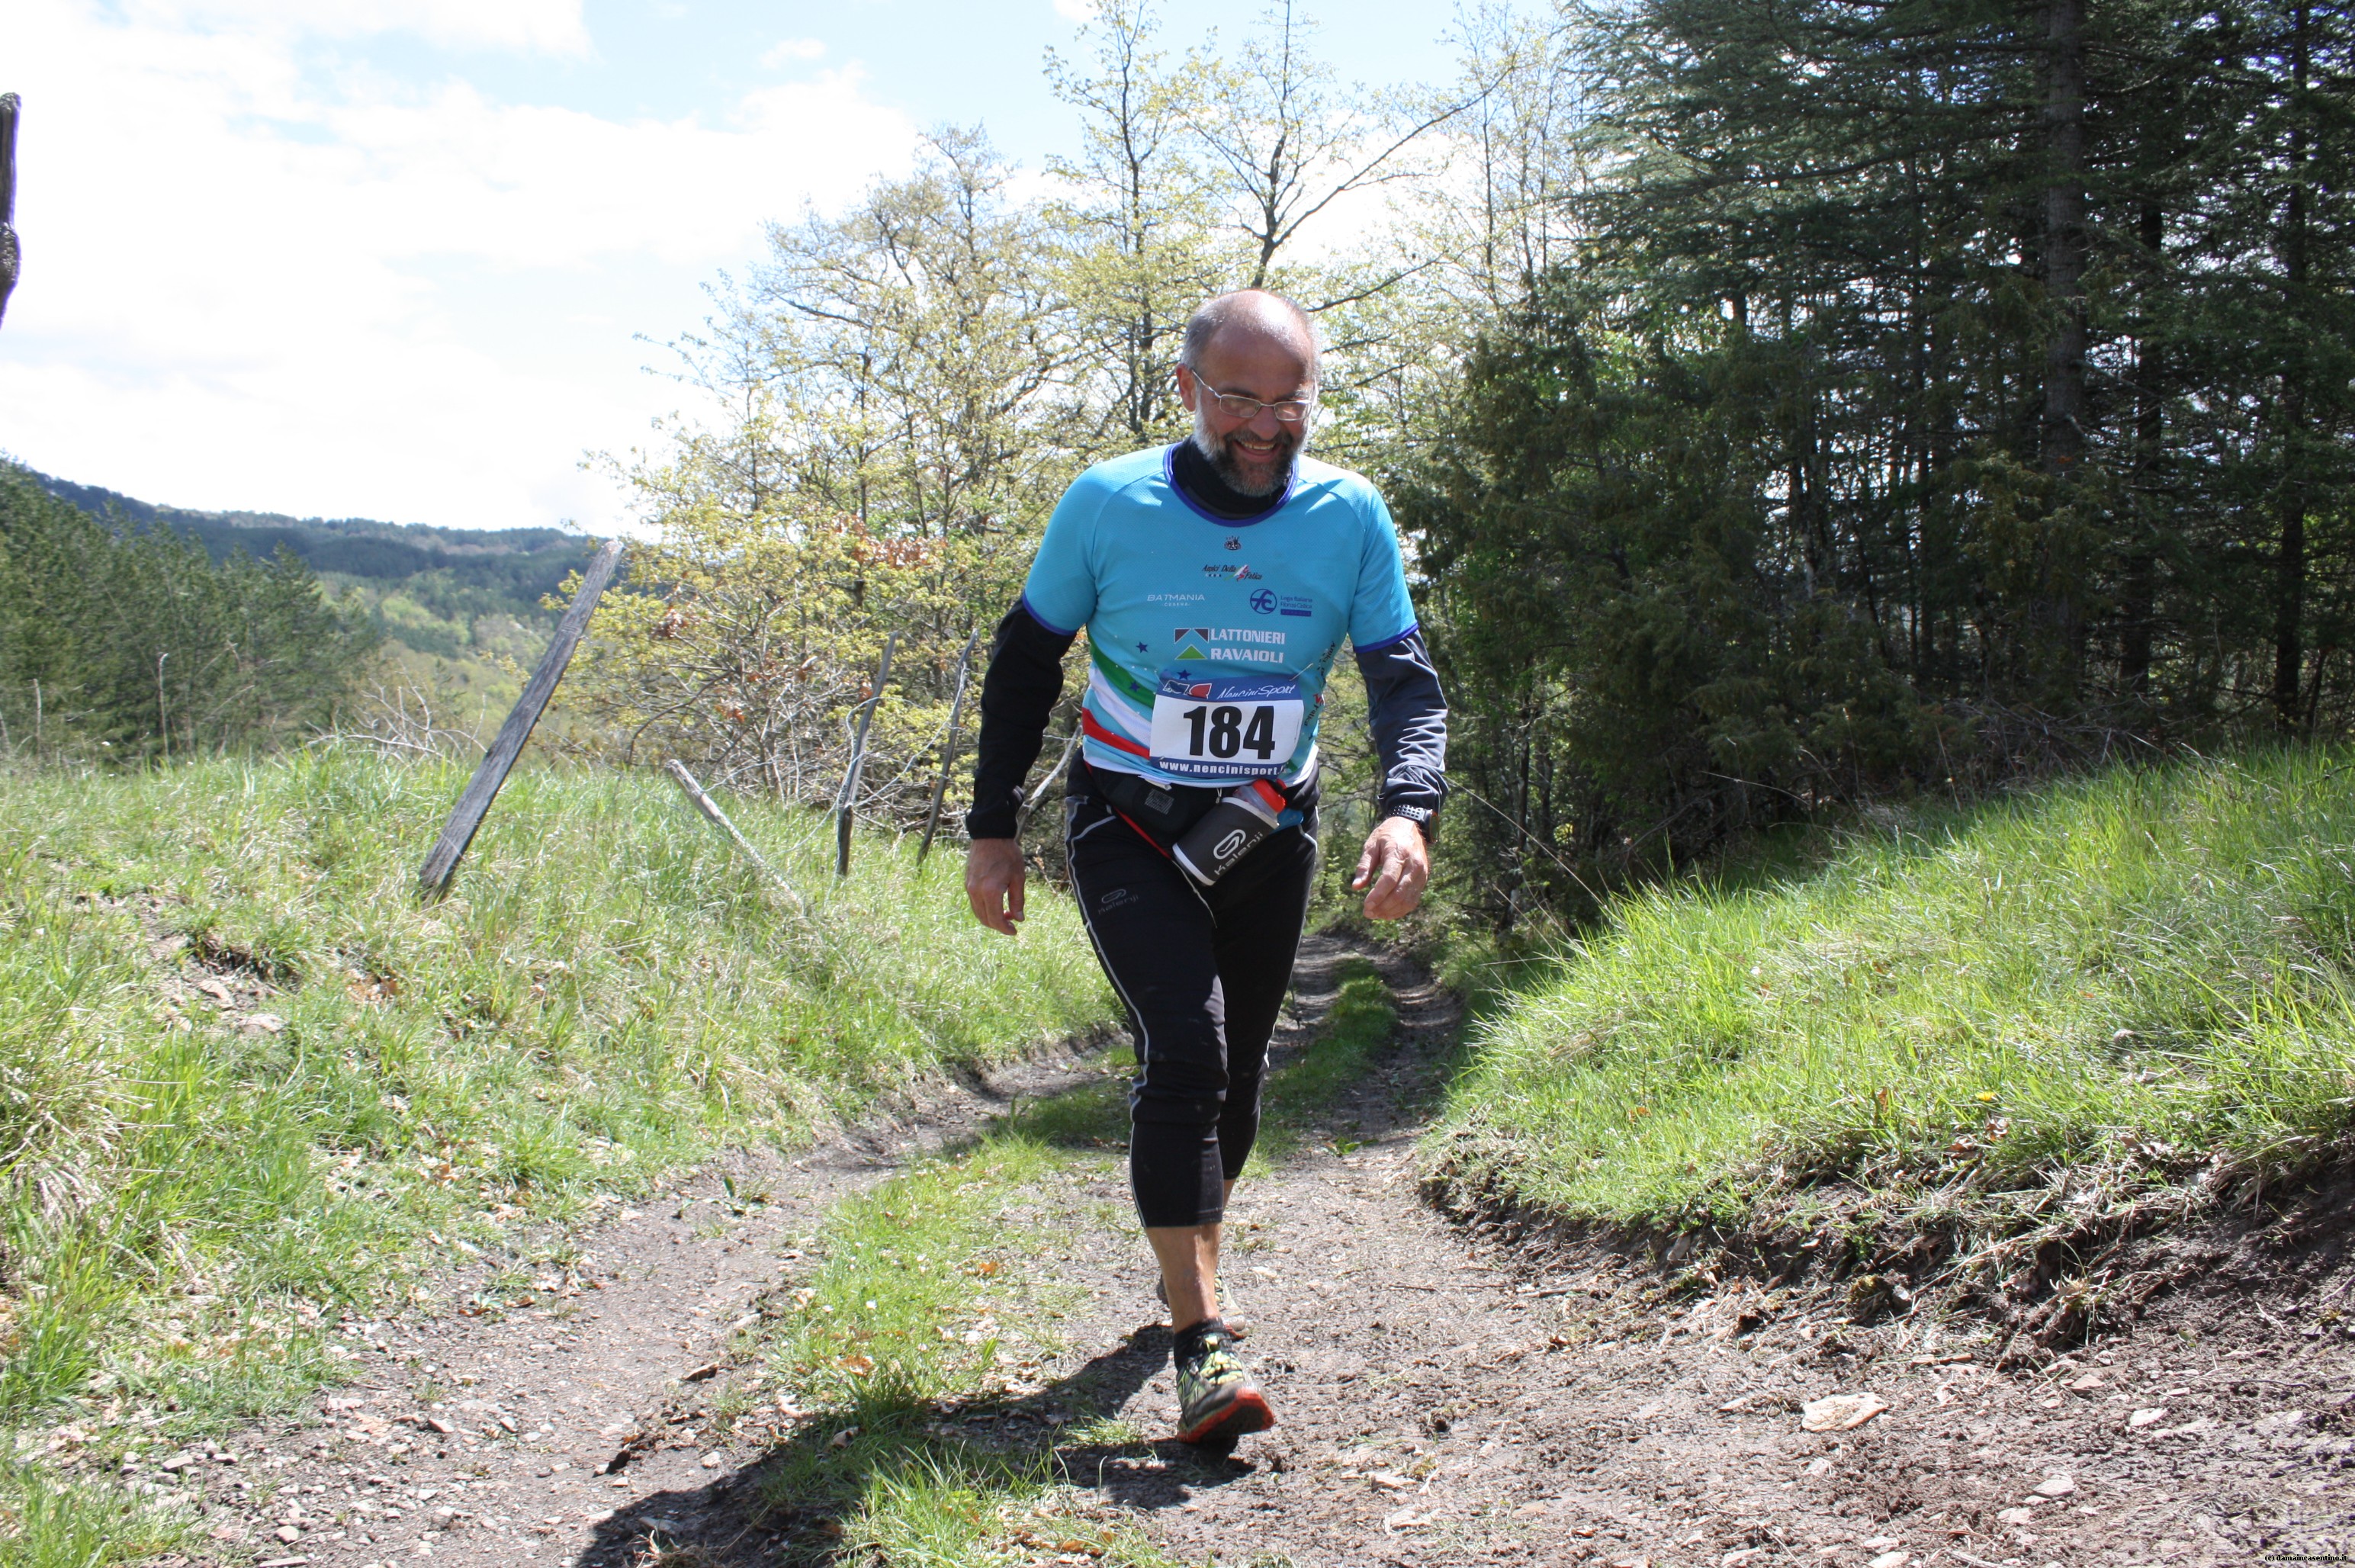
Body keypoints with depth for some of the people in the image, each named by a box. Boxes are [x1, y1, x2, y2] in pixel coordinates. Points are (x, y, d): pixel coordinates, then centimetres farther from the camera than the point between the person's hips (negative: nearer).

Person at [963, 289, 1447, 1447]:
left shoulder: (1349, 515, -7)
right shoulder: (1107, 504, -11)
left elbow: (1405, 677, -7)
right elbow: (1026, 658, 0)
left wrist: (1408, 809, -27)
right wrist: (992, 826, -2)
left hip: (1267, 832, 3)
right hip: (1129, 826, -3)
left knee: (1234, 1074, 12)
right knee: (1185, 1050, -20)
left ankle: (1187, 1260, 37)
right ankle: (1203, 1344, -16)